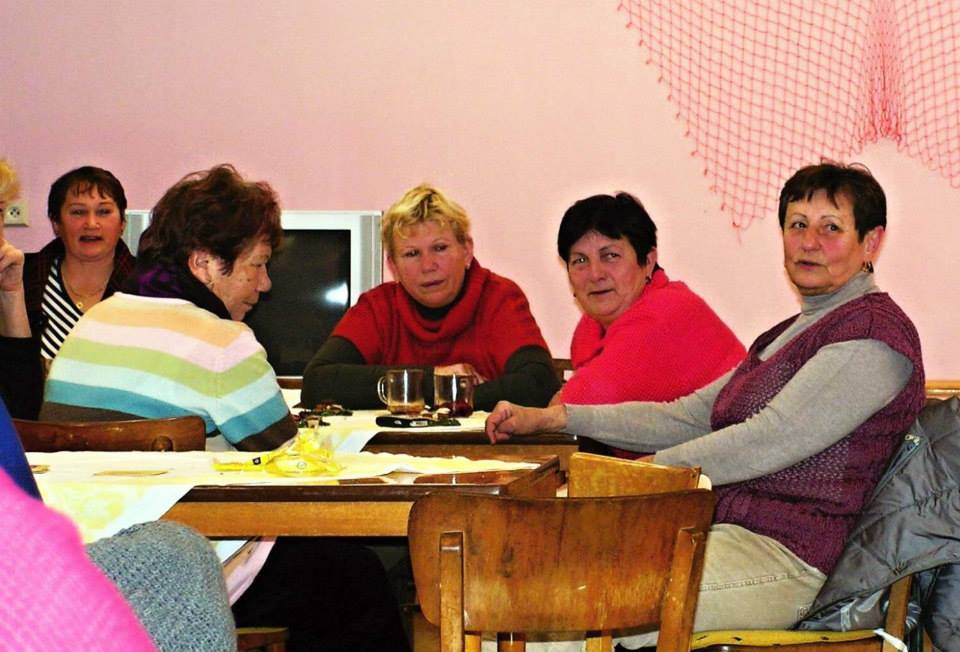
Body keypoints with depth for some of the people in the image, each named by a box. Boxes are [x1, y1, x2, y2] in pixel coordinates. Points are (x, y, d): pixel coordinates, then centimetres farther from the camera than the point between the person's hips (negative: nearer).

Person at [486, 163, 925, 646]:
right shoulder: (791, 333, 22)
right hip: (723, 531, 9)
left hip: (784, 560, -9)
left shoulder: (873, 334, -9)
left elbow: (767, 441, -18)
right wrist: (551, 418, 12)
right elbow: (688, 418, 18)